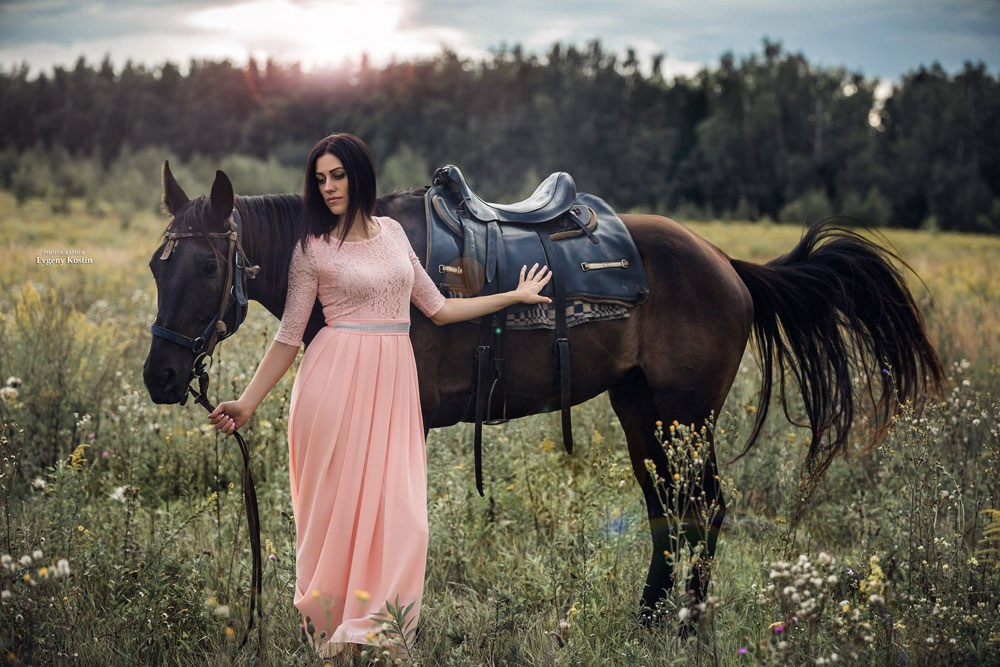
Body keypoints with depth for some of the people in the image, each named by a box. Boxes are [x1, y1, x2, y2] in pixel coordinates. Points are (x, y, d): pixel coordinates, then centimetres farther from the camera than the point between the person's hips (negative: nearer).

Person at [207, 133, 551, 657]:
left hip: (393, 383, 4)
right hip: (337, 381, -4)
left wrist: (514, 296, 21)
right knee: (338, 502, -2)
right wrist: (246, 403, -7)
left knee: (395, 508, -2)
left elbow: (438, 310, 17)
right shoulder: (313, 248, 0)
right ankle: (332, 631, 7)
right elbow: (289, 337, 0)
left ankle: (372, 624, 6)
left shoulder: (392, 232, 12)